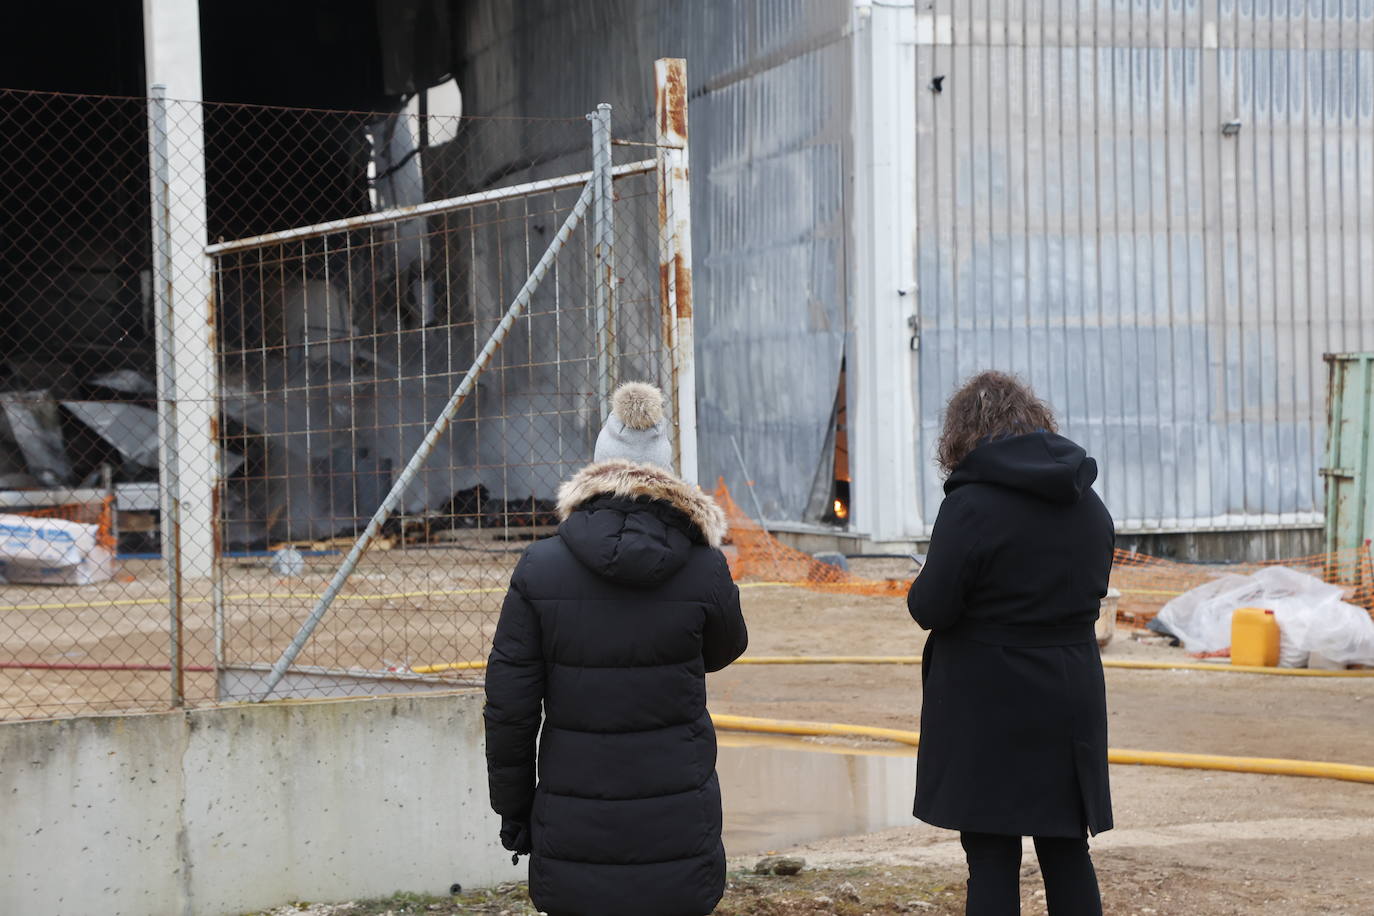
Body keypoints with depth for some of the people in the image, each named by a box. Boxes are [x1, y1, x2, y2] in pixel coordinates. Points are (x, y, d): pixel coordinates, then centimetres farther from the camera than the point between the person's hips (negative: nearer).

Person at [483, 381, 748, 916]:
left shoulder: (538, 570, -5)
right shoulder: (704, 570, -7)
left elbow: (508, 707, -2)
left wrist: (512, 808, 8)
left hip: (573, 832, 1)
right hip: (677, 827, 0)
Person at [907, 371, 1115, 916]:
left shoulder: (970, 505, -15)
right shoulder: (1090, 506, 7)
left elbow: (931, 608, -16)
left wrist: (921, 589, 4)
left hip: (989, 703, -6)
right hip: (1071, 701, 6)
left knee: (992, 858, 1)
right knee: (1068, 853, 14)